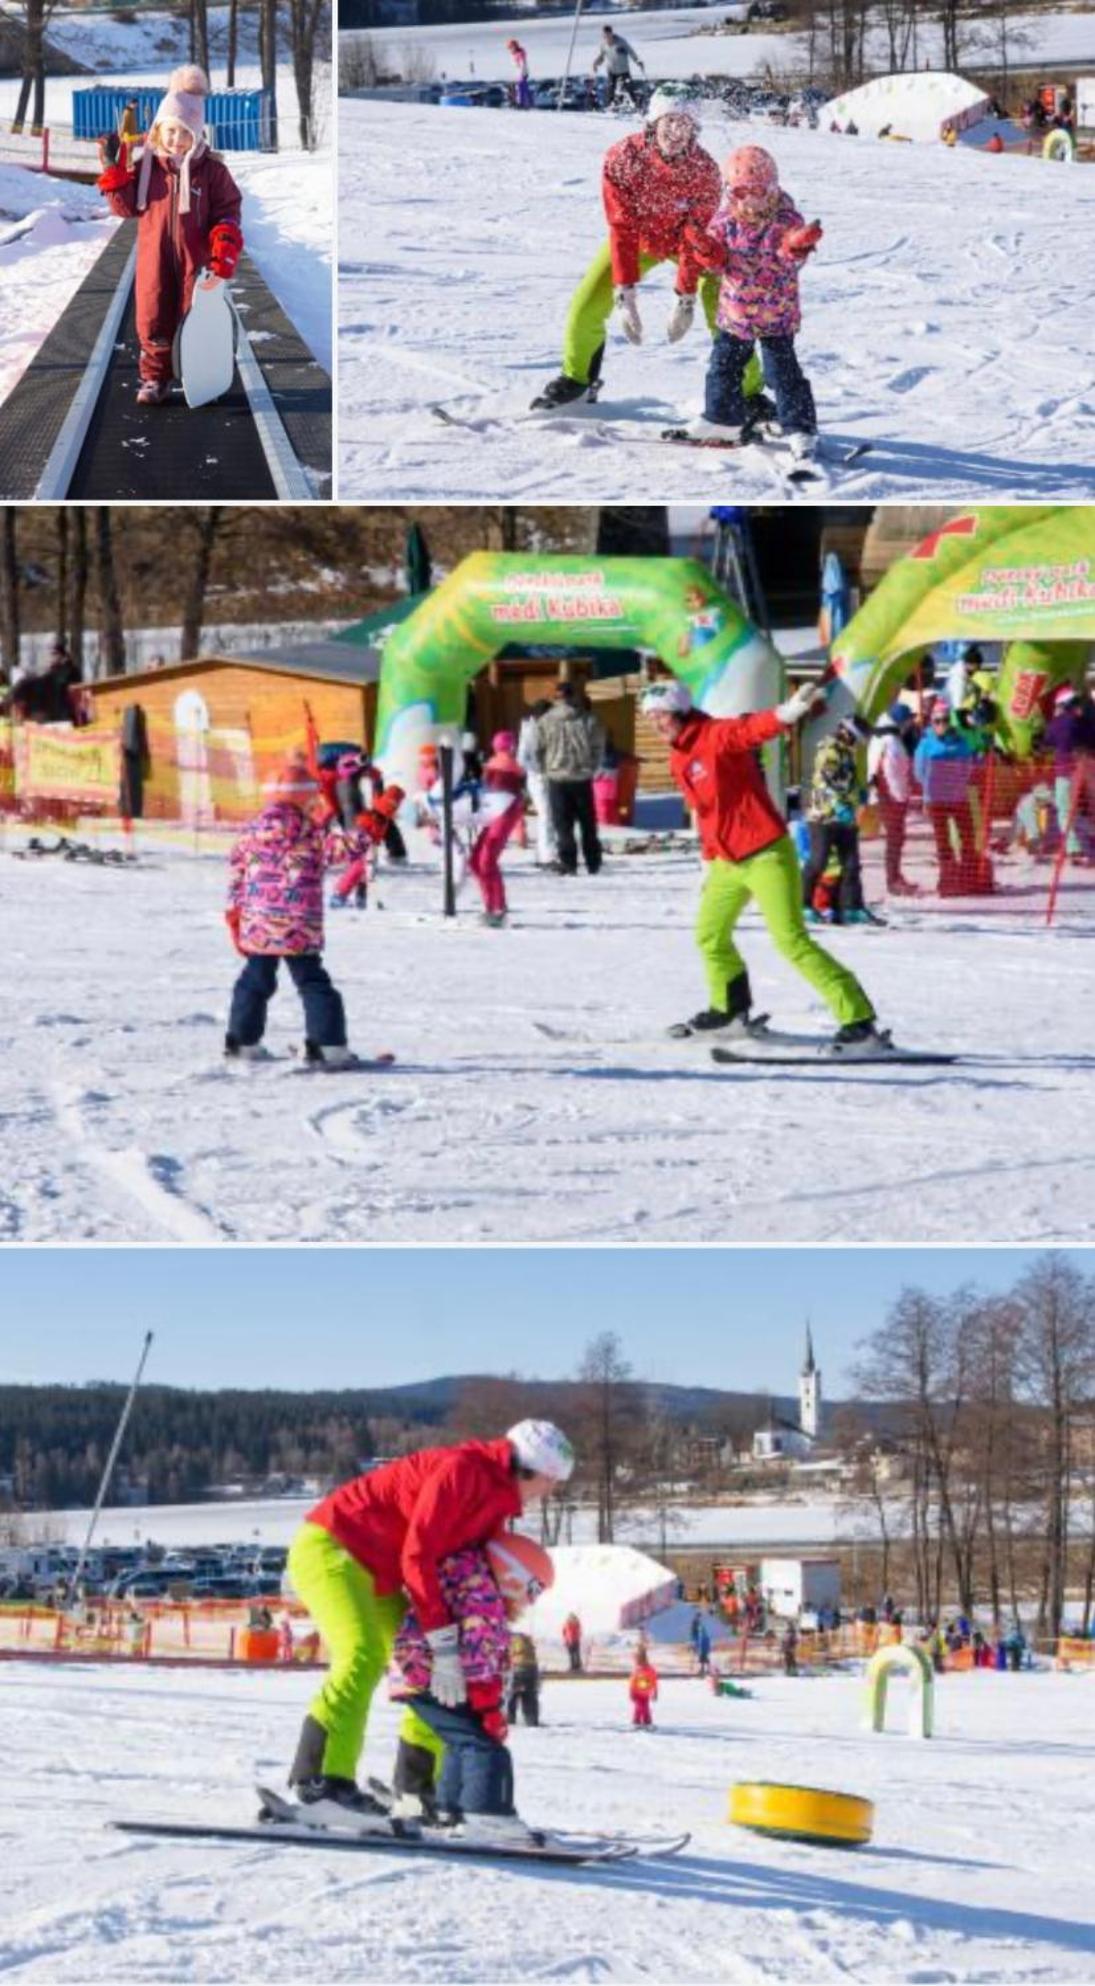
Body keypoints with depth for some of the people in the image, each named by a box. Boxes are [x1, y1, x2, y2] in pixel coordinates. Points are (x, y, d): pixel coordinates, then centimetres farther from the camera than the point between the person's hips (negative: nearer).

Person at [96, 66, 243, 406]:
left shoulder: (212, 171, -3)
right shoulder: (146, 166, 2)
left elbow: (228, 213, -2)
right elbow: (126, 206, 5)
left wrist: (224, 252, -14)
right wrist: (114, 171, -5)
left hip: (195, 260, -1)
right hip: (155, 260, 2)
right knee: (153, 321, 4)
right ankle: (154, 378, 17)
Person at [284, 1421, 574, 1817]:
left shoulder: (497, 1499, 11)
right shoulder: (461, 1470, -20)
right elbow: (417, 1555, -24)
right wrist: (444, 1643, -25)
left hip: (376, 1576, 11)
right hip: (329, 1547, -11)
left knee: (426, 1666, 14)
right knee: (363, 1654, -29)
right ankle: (321, 1777, -34)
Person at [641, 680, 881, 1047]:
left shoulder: (716, 736, -15)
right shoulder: (678, 760, 11)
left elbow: (754, 728, -36)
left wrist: (788, 713, -56)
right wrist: (710, 859, 22)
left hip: (766, 855, -9)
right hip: (727, 862, 9)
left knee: (791, 940, -13)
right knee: (710, 936, 21)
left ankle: (857, 1018, -12)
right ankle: (729, 1010, 43)